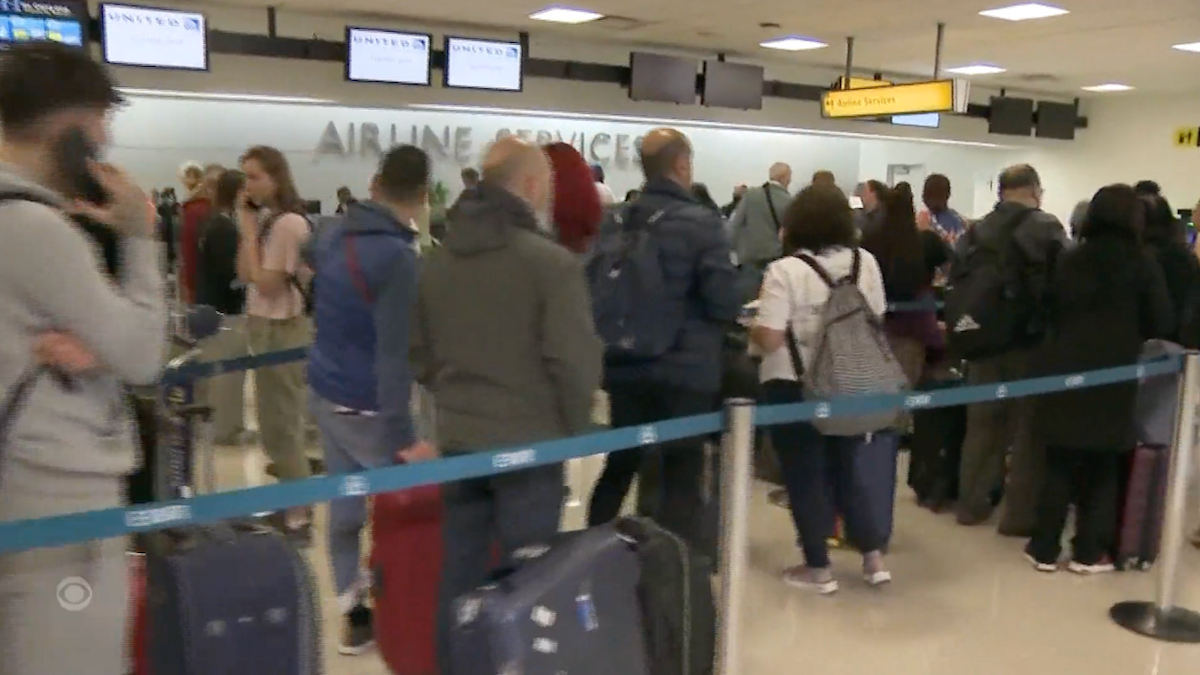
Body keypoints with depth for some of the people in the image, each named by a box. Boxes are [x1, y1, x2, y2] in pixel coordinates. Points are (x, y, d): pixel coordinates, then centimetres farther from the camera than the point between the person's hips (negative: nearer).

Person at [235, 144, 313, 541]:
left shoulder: (288, 223, -18)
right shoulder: (267, 219, 9)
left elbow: (266, 284, -19)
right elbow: (243, 276, 8)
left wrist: (249, 232, -15)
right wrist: (248, 229, -1)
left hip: (281, 330, -9)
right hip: (264, 327, 9)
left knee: (281, 427, -2)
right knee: (276, 426, 16)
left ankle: (299, 515, 8)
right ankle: (292, 504, 27)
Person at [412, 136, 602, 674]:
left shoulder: (435, 262, 6)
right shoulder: (551, 261, -14)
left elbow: (417, 350, 11)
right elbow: (574, 359, -16)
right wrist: (575, 427, -1)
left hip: (457, 440, 6)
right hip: (529, 441, -6)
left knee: (460, 572, 15)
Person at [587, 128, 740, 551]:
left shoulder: (613, 223, 3)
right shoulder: (701, 222, -12)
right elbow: (724, 303, -17)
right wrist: (727, 315, 6)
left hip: (625, 367, 5)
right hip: (686, 369, -5)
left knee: (618, 468, 20)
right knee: (683, 478, 5)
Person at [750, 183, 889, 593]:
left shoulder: (785, 270, -16)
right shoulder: (865, 262, 1)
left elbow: (769, 339, -20)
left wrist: (751, 330, 0)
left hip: (794, 387, -5)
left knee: (805, 475, 7)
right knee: (844, 469, 20)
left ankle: (818, 568, 14)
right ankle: (873, 556, 23)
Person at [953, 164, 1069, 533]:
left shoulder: (976, 231, 3)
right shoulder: (1048, 228, -9)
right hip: (1030, 342, -4)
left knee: (981, 423, 14)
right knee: (1028, 428, 5)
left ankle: (971, 504, 21)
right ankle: (1019, 514, 9)